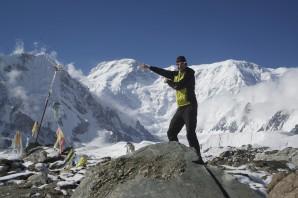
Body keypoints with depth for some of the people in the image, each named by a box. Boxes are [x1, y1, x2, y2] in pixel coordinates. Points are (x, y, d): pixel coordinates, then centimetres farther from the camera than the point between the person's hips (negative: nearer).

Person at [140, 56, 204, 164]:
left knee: (190, 133, -19)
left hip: (190, 106, -8)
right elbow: (163, 72, 26)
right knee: (171, 133, 8)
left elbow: (179, 85, -18)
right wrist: (149, 67, 34)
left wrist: (168, 81, 1)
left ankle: (198, 159, -19)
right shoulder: (176, 74, 15)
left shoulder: (189, 73, -7)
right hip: (181, 108, 9)